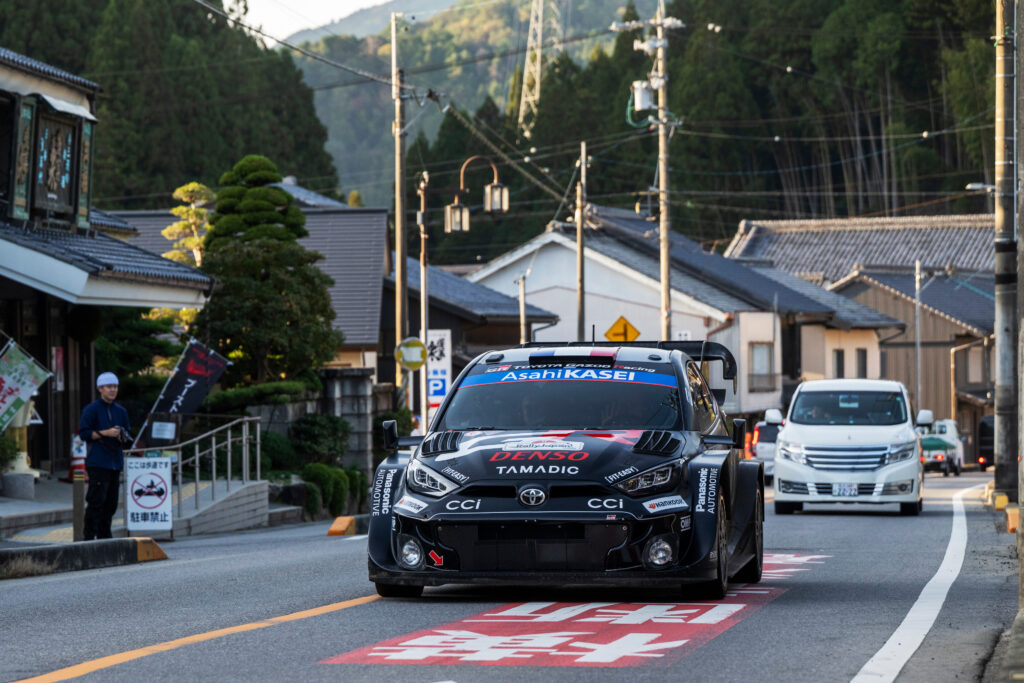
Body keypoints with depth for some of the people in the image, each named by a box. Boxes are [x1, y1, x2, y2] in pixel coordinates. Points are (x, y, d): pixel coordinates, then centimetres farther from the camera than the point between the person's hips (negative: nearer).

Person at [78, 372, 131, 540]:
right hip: (97, 462, -6)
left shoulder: (121, 411, 17)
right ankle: (89, 536, -10)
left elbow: (127, 435, 23)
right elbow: (84, 433, -7)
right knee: (96, 500, -12)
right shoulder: (91, 409, -2)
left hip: (115, 462, 6)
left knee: (111, 502, 6)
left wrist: (123, 436, -1)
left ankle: (104, 536, 13)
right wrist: (106, 433, -16)